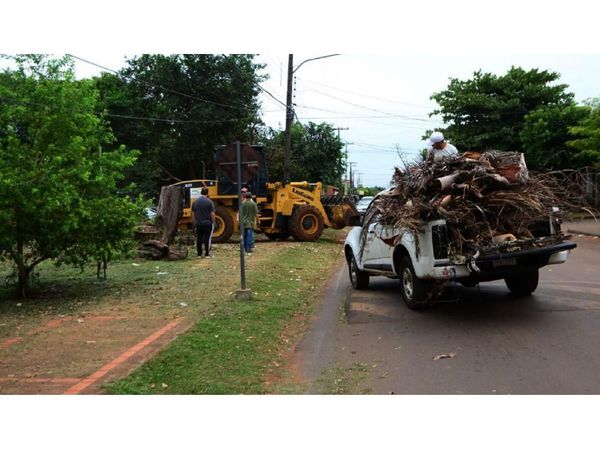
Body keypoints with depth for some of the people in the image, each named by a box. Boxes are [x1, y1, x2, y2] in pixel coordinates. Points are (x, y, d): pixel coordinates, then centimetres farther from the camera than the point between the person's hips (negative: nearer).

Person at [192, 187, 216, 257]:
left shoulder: (195, 201, 5)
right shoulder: (209, 202, -10)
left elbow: (193, 213, 11)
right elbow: (212, 213, -13)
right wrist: (213, 222, -1)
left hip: (198, 223, 5)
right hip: (207, 223, -4)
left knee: (199, 239, 11)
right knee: (207, 238, 1)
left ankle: (199, 254, 15)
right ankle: (207, 254, 1)